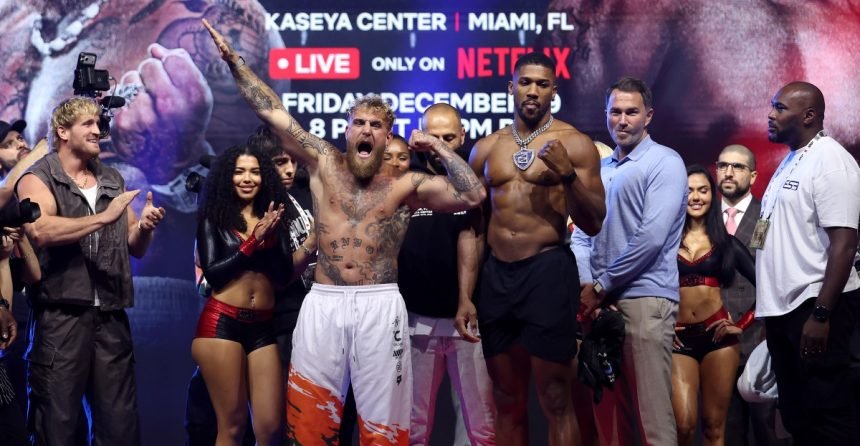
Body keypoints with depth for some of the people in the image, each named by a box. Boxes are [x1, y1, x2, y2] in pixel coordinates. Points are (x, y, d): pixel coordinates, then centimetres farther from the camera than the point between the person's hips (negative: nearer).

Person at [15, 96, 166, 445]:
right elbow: (40, 230, -21)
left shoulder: (113, 180, 18)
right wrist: (103, 217, -18)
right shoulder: (38, 179, 0)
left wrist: (144, 227, -2)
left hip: (111, 317, 5)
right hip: (61, 315, -5)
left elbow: (135, 248, 19)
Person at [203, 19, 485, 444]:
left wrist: (440, 149, 1)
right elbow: (273, 112, 9)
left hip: (379, 306, -1)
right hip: (323, 303, 1)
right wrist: (233, 60, 7)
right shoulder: (323, 163, 10)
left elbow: (473, 195, -3)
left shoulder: (405, 185, 5)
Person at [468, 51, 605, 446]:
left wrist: (568, 176, -19)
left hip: (548, 272, -4)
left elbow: (593, 225, -3)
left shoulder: (574, 143, -2)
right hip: (495, 276, 4)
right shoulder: (486, 148, 10)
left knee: (555, 402, -1)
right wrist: (464, 296, 9)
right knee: (507, 402, 12)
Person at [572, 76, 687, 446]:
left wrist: (602, 285, -9)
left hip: (645, 298, -7)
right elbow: (582, 235, 14)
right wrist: (587, 287, -3)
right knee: (607, 408, 11)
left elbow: (651, 237, -14)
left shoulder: (664, 163, -5)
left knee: (650, 411, -6)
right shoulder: (600, 169, 16)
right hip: (600, 301, 7)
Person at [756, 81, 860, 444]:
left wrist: (821, 313, -23)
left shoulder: (829, 160, -12)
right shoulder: (790, 162, 14)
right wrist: (766, 303, 14)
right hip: (783, 306, 9)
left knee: (826, 415, -3)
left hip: (814, 306, -9)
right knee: (796, 413, 14)